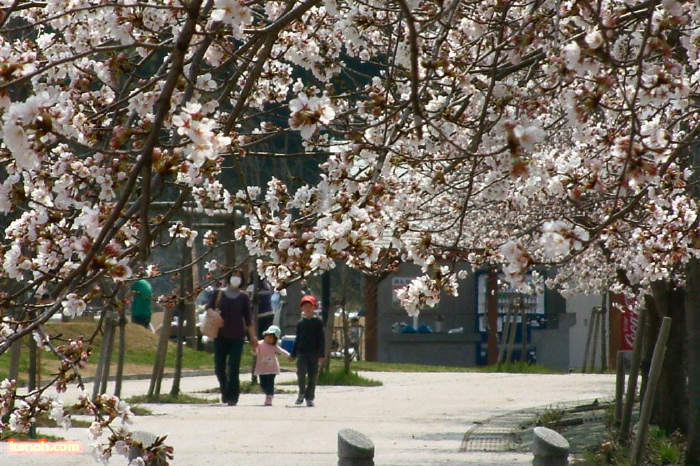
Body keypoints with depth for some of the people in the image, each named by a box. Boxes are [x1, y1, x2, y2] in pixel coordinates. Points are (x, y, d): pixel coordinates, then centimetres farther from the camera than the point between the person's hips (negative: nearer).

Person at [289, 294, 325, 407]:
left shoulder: (318, 322, 3)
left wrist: (322, 354, -5)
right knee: (301, 371, -18)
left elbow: (321, 339, 2)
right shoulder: (300, 323, 10)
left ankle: (309, 398, 11)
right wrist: (293, 354, 12)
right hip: (301, 351, 1)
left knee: (312, 376, 2)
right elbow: (297, 339, 15)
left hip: (314, 352, -1)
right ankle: (302, 392, 1)